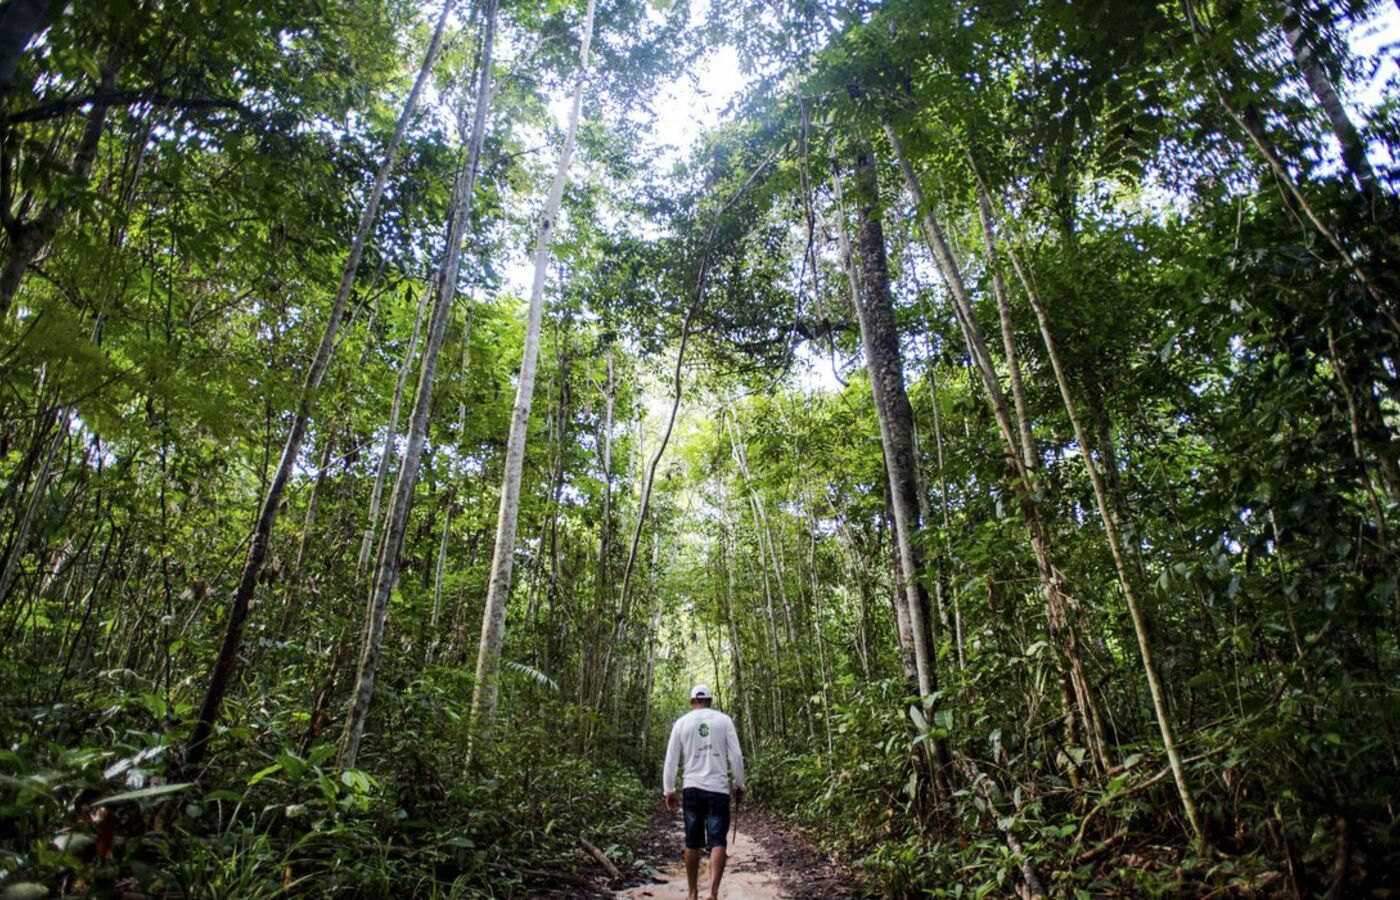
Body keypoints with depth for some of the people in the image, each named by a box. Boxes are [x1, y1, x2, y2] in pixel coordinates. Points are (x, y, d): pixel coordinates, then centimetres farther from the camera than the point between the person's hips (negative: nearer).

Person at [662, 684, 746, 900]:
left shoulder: (681, 722, 4)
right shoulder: (724, 720, 1)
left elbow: (671, 760, 4)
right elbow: (736, 756, -1)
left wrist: (669, 791, 12)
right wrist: (739, 785, 10)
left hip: (692, 789, 1)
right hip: (718, 789, -1)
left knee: (692, 843, 12)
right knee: (718, 842, 0)